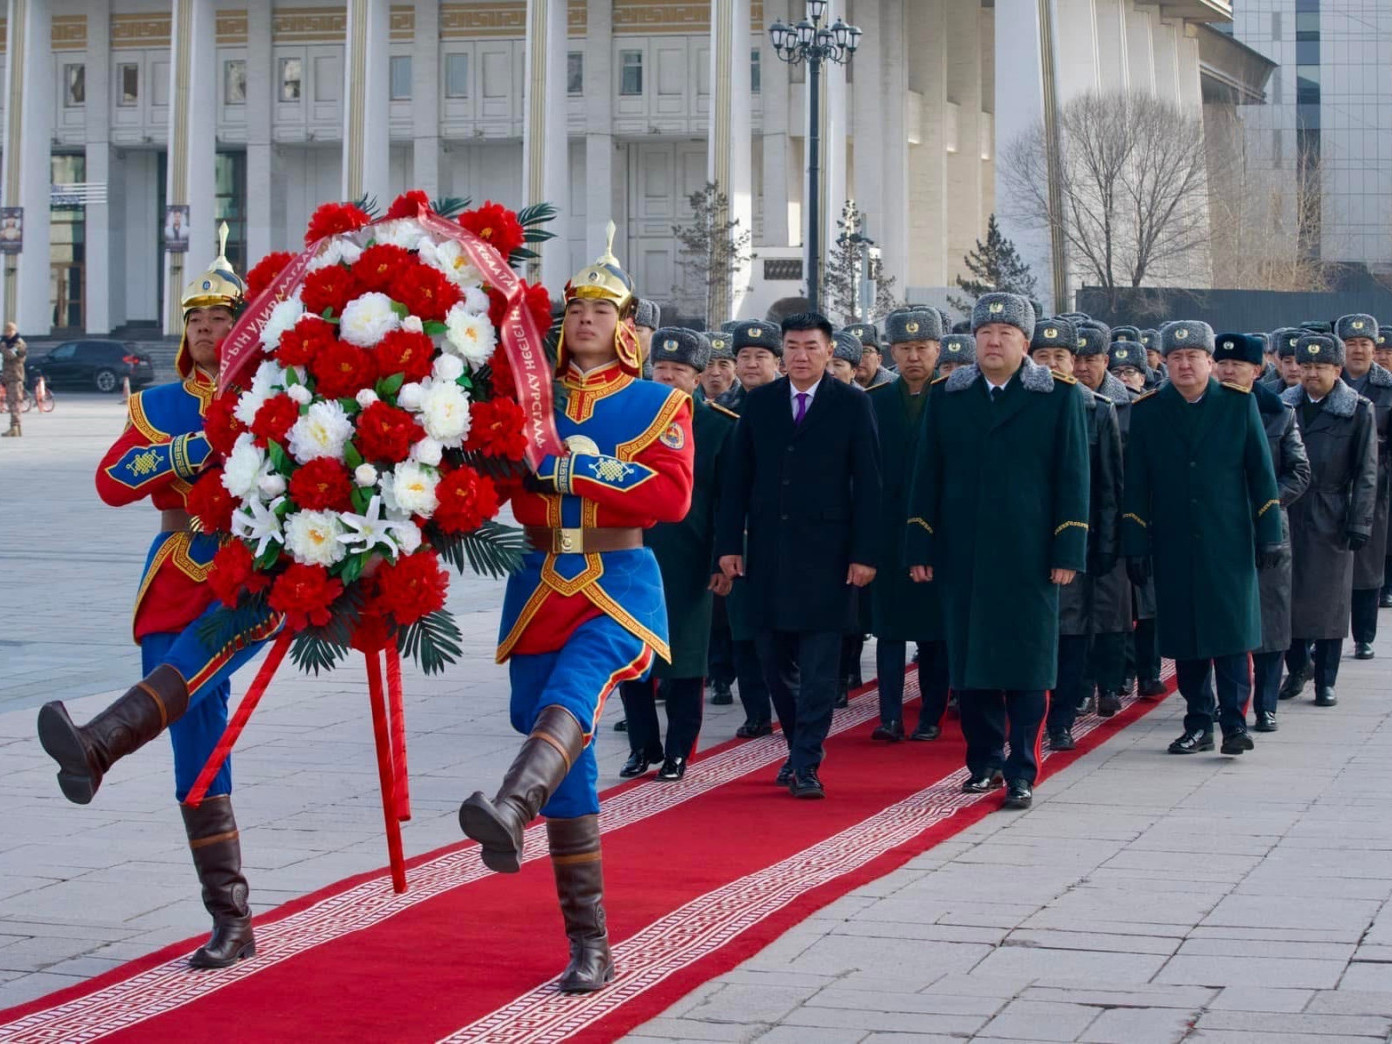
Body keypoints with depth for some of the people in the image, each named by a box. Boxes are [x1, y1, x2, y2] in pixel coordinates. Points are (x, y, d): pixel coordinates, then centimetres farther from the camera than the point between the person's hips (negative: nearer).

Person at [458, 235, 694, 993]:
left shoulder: (658, 404, 3)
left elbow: (672, 495, -13)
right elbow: (514, 494, 5)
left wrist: (570, 471, -17)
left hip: (618, 587, -4)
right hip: (540, 588, 4)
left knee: (571, 693, -35)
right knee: (570, 773, 3)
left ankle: (510, 812, -63)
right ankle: (589, 948, 8)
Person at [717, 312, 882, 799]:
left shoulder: (852, 405, 0)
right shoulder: (759, 403, 8)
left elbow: (867, 483, -2)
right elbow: (738, 479, 9)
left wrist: (864, 553, -7)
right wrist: (729, 543, 2)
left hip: (825, 552, -3)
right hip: (768, 551, 3)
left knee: (818, 663, -4)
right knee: (775, 658, 8)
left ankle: (807, 765, -2)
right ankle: (798, 745, 25)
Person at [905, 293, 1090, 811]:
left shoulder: (1059, 397, 2)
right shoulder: (946, 395, 9)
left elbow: (1072, 478, 0)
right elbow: (927, 475, 10)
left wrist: (1068, 552, -6)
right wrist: (920, 549, 4)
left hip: (1028, 556, -3)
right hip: (962, 555, 3)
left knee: (1026, 666, -2)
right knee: (969, 660, 6)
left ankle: (1021, 771, 3)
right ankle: (985, 761, 19)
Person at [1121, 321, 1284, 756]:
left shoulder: (1239, 403, 2)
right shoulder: (1146, 411, 5)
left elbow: (1261, 472, 3)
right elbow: (1136, 486, 6)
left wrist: (1269, 533, -1)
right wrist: (1136, 545, 2)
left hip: (1229, 544, -1)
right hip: (1173, 547, 1)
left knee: (1231, 634, -5)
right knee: (1184, 638, 4)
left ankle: (1234, 723, -1)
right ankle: (1198, 725, 12)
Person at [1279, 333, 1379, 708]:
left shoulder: (1358, 412, -2)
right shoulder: (1285, 405, 5)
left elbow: (1365, 475, -3)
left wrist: (1359, 523, -8)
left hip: (1331, 520, -2)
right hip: (1288, 517, 2)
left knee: (1330, 599, 2)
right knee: (1288, 596, 4)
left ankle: (1326, 680, 10)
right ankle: (1297, 665, 24)